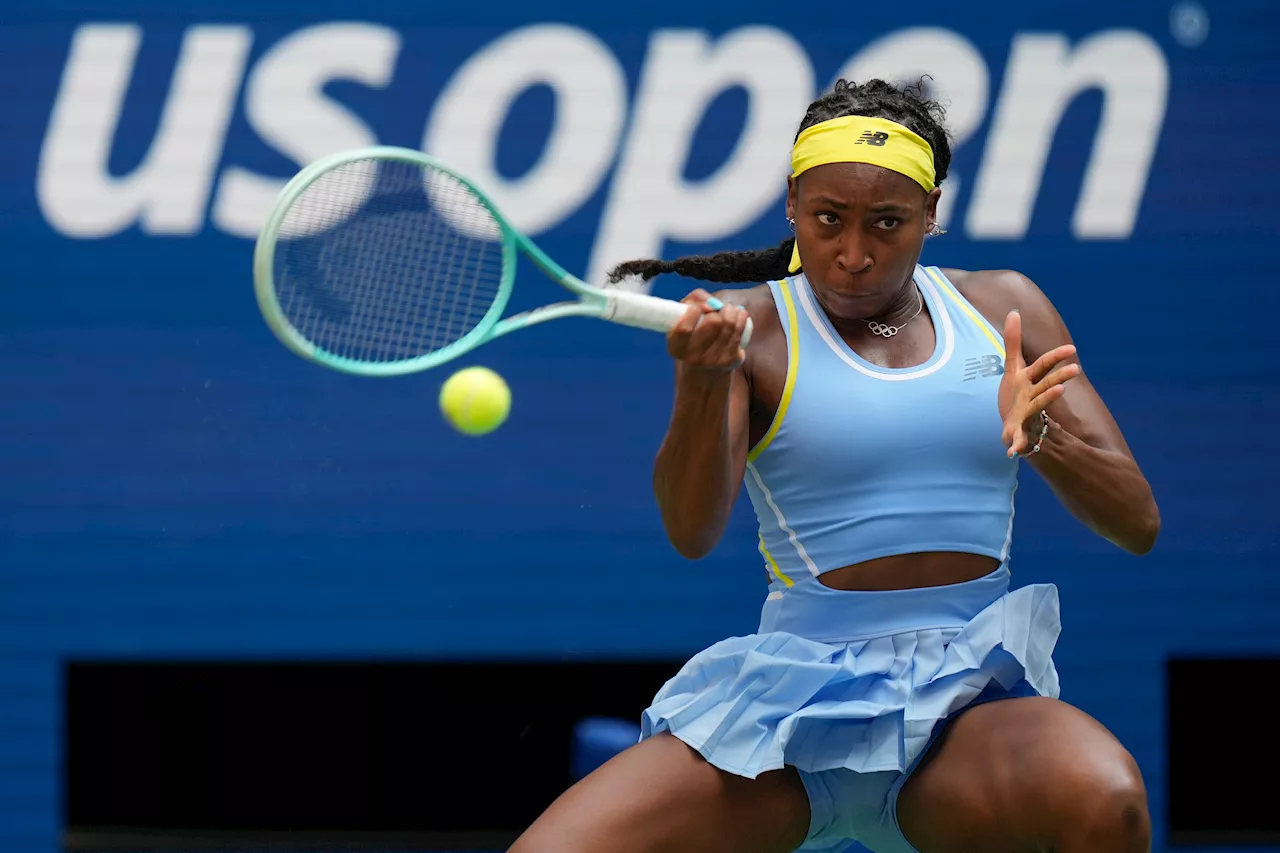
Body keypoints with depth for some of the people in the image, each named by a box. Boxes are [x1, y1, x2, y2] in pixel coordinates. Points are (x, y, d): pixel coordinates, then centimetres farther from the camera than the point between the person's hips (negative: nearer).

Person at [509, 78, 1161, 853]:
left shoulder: (1002, 309, 12)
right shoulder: (748, 325, 4)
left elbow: (1137, 522, 8)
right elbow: (692, 532, -11)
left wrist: (1041, 438, -13)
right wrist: (704, 383, -31)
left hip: (974, 699, 1)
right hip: (799, 695, -1)